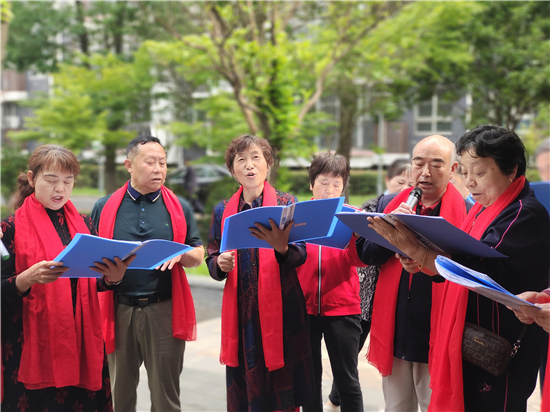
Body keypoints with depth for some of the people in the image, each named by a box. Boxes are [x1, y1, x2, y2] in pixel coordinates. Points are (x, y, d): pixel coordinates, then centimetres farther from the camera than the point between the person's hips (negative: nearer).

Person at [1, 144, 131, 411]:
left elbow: (95, 283, 9)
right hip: (33, 345, -4)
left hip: (82, 338, 4)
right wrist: (28, 278, -26)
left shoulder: (83, 224, 9)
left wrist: (112, 278, -12)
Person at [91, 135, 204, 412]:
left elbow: (198, 256, 10)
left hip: (165, 310, 0)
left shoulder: (179, 208, 7)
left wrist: (180, 254, -11)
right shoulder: (105, 207, 6)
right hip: (118, 310, 0)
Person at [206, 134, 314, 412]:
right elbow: (212, 262, 12)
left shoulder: (286, 204, 4)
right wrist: (220, 265, -11)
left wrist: (282, 248, -27)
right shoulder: (223, 211, 10)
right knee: (243, 387, 4)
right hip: (240, 310, 2)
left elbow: (300, 255, -5)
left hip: (280, 308, -2)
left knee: (281, 385, 0)